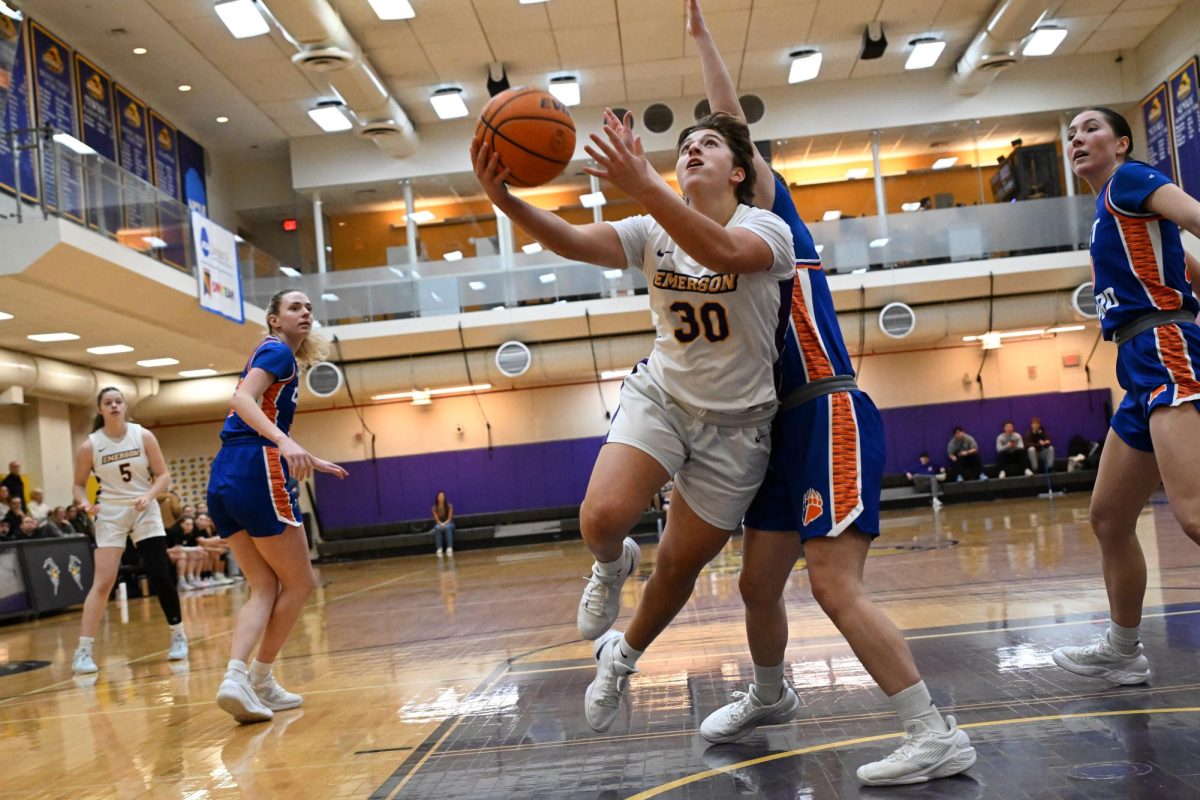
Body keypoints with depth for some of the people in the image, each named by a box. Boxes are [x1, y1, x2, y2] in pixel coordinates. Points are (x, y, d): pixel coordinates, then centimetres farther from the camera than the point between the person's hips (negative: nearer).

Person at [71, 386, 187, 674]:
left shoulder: (143, 436, -5)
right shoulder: (90, 446, -6)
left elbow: (163, 474, -2)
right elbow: (79, 484, 4)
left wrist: (148, 496, -19)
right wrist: (85, 503, -16)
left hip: (145, 512, 1)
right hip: (110, 515, -1)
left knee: (160, 576, -2)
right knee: (103, 582, -11)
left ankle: (178, 636, 17)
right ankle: (83, 651, -6)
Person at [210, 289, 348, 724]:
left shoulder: (276, 354, 26)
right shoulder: (277, 350, -1)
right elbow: (242, 399, -19)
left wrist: (312, 461, 44)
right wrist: (286, 443, -34)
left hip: (224, 480, 9)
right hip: (256, 474, -9)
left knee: (265, 587, 8)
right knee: (299, 584, 4)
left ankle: (236, 676, -11)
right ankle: (259, 680, 8)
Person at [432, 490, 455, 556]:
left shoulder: (449, 506, -4)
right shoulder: (435, 508, -2)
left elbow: (450, 518, -7)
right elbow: (437, 519, -5)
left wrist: (445, 523, -24)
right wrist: (441, 524, -25)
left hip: (448, 523, -1)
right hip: (439, 524, 1)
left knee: (447, 527, -38)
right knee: (438, 528, -36)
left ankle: (449, 548, -48)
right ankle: (439, 549, -44)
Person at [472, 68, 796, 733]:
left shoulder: (767, 230, -13)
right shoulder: (653, 234, -4)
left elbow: (723, 253, -39)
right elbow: (572, 241, -22)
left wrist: (643, 186, -52)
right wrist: (506, 200, -42)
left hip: (736, 423, -1)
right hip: (660, 395, 2)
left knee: (681, 563, 5)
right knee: (602, 517, -24)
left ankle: (623, 657, 35)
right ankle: (613, 567, 15)